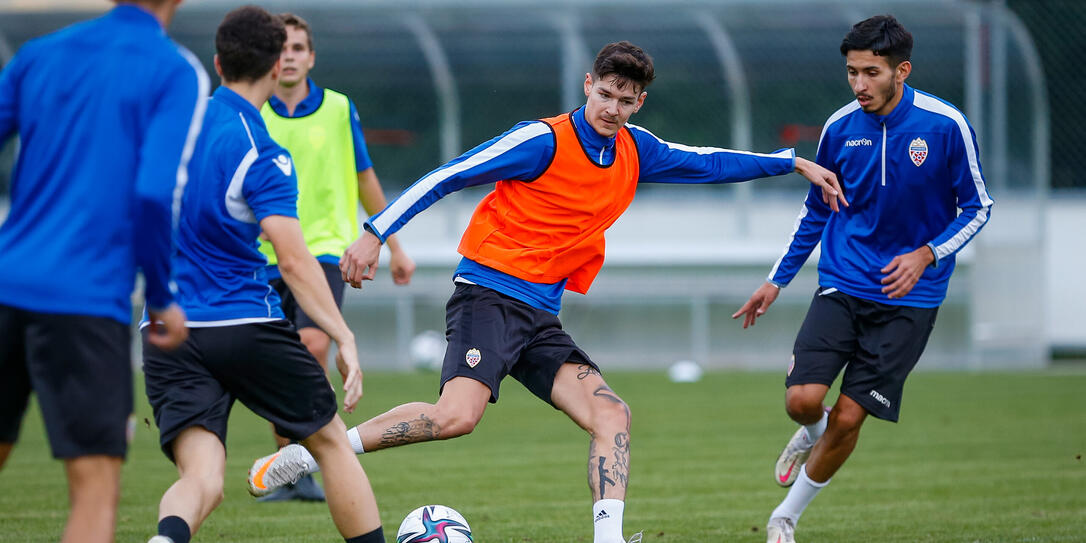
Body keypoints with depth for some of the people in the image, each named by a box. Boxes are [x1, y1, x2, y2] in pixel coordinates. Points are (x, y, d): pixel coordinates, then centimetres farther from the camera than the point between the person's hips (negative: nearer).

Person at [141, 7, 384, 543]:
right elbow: (293, 259, -20)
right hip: (248, 327, -4)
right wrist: (344, 339, -19)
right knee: (331, 441, 16)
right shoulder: (263, 157, -11)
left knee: (202, 479, -6)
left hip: (166, 332, 4)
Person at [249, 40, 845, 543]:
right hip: (488, 292, -7)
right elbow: (446, 177, -10)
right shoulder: (544, 141, -11)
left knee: (611, 415, -10)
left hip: (541, 316, 8)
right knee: (457, 415, -28)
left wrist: (793, 162, 24)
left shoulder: (635, 150, 11)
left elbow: (705, 162, 25)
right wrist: (375, 233, -15)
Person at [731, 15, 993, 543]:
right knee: (803, 399, -15)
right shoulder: (840, 127, -1)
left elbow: (977, 207, -1)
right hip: (843, 285, 2)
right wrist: (776, 280, 15)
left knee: (848, 418, -6)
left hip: (909, 296, -2)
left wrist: (926, 255, -16)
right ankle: (813, 433, 24)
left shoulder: (946, 125, -11)